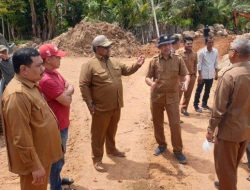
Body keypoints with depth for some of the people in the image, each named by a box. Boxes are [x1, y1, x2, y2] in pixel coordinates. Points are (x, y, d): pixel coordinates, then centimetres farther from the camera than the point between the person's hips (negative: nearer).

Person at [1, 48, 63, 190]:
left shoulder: (31, 85, 4)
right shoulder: (17, 94, -28)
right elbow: (21, 138, -27)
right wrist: (35, 166, -23)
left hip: (42, 153, 9)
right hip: (33, 159, -9)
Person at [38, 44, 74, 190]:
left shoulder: (55, 73, 4)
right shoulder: (46, 80, -28)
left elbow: (71, 88, 6)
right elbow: (67, 101, -25)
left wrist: (65, 93, -15)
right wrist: (67, 94, -4)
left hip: (63, 123, 10)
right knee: (57, 158, 8)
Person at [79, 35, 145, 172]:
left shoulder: (114, 63, 10)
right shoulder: (89, 65, -13)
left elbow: (126, 71, 20)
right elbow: (83, 85, -15)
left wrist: (137, 65, 2)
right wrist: (89, 103, -18)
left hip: (116, 106, 7)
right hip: (101, 108, -7)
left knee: (112, 131, 23)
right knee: (99, 134, 6)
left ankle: (111, 149, 44)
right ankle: (97, 159, 19)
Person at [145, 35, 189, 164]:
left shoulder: (178, 59, -1)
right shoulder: (154, 61, -2)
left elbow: (184, 75, 2)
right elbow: (147, 77, 0)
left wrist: (186, 82, -21)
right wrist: (151, 83, -23)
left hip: (172, 97, -1)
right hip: (156, 96, 1)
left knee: (175, 124, -1)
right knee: (157, 123, 13)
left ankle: (178, 150, 13)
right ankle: (161, 145, 34)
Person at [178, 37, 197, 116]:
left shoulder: (194, 53, 7)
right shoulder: (179, 52, -8)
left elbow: (195, 65, 14)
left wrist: (195, 75, 9)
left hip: (191, 76, 5)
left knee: (188, 94, 11)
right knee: (178, 93, -1)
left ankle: (184, 108, 24)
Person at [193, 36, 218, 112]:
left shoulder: (215, 51, 1)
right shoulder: (202, 52, -12)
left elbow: (216, 63, 9)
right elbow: (199, 64, -11)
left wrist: (216, 73, 8)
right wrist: (200, 75, -14)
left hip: (211, 75, 5)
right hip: (203, 75, -4)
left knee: (207, 91, 15)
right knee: (199, 91, 5)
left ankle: (204, 104, 30)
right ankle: (196, 105, 15)